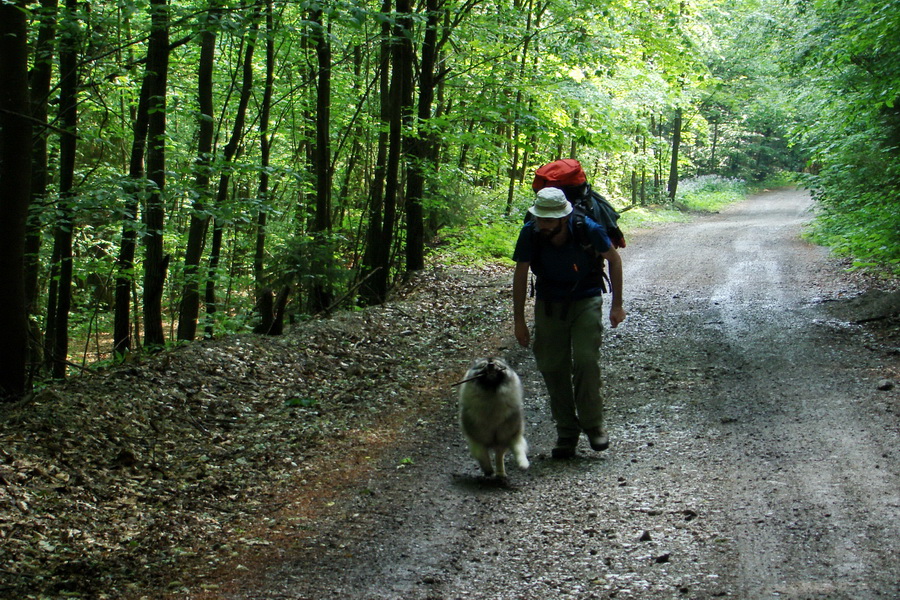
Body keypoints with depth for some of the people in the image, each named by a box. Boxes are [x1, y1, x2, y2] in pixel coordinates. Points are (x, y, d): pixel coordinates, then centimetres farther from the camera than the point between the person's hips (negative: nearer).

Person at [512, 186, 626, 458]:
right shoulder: (530, 233, -19)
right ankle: (566, 432, 9)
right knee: (552, 366, -1)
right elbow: (521, 275, -5)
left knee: (586, 360, -16)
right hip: (549, 303, 2)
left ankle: (593, 424, 0)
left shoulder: (588, 230, -24)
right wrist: (519, 320, -3)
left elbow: (614, 259, -5)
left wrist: (617, 305, -4)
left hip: (586, 300, -2)